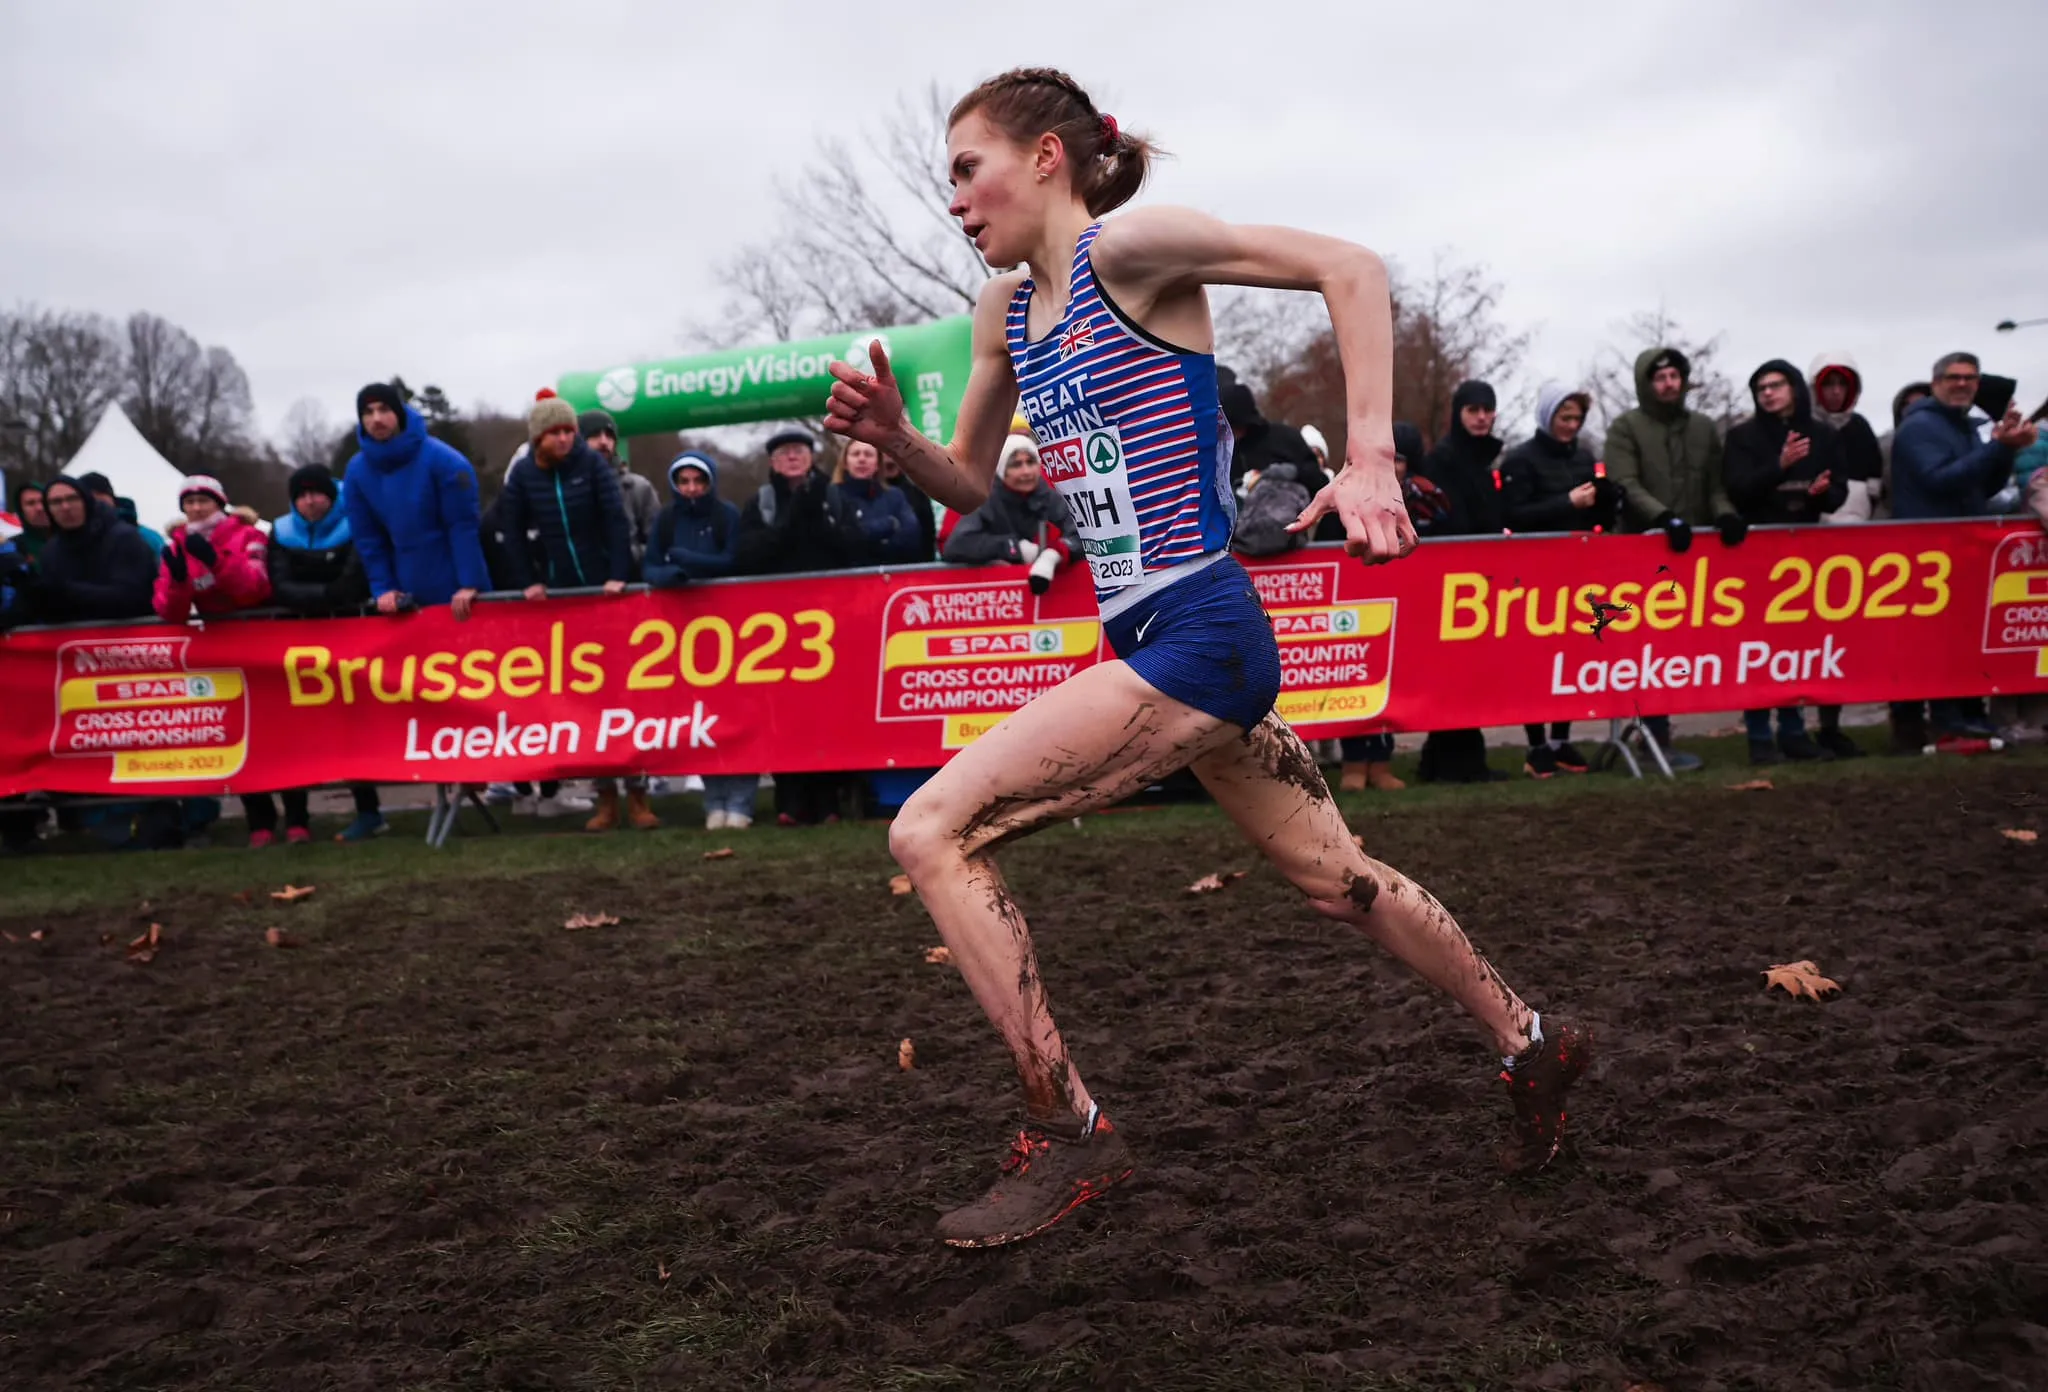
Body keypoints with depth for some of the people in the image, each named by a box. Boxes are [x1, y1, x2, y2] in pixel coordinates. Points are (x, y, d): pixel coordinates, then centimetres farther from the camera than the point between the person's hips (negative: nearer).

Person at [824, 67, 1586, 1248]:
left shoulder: (1125, 248, -11)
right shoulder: (1008, 310, 13)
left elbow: (1349, 267, -13)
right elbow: (972, 485, 20)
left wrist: (1371, 459, -20)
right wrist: (893, 436, 0)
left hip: (1195, 636, -9)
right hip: (1161, 645, 9)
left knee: (933, 832, -12)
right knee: (1335, 875, 20)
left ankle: (1072, 1136, -3)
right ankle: (1530, 1043, 38)